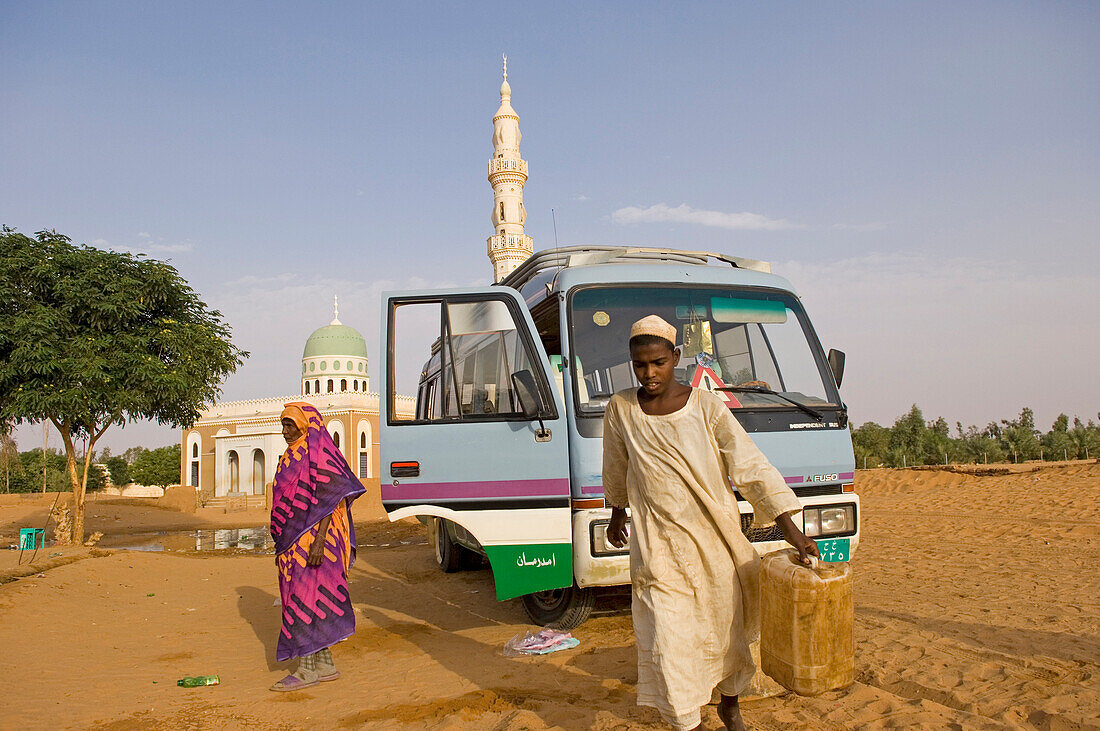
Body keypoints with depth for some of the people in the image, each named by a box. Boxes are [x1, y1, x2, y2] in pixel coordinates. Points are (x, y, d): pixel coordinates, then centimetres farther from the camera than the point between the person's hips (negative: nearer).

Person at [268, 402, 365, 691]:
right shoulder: (294, 456, 18)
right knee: (311, 600, 11)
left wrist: (318, 540, -26)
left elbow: (330, 499, -19)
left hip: (312, 539, -10)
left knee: (305, 600, -7)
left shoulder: (319, 454, -12)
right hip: (295, 542, 10)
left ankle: (307, 669, -1)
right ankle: (325, 665, 16)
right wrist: (282, 544, 20)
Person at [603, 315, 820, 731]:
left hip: (715, 539, 0)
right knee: (669, 641, -3)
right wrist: (617, 515, 27)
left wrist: (790, 528, -16)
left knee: (726, 628, 15)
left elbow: (752, 465, -10)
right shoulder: (621, 410, -3)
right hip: (659, 544, 0)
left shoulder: (706, 408, -8)